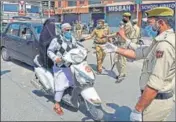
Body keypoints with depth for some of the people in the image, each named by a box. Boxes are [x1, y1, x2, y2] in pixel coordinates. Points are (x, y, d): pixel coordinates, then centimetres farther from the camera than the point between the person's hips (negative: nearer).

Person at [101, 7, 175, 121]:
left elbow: (155, 84, -30)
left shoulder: (165, 44, -26)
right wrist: (116, 49, 8)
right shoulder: (163, 40, 7)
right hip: (160, 97, 9)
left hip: (156, 101, -9)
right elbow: (139, 53, 12)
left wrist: (138, 110, -25)